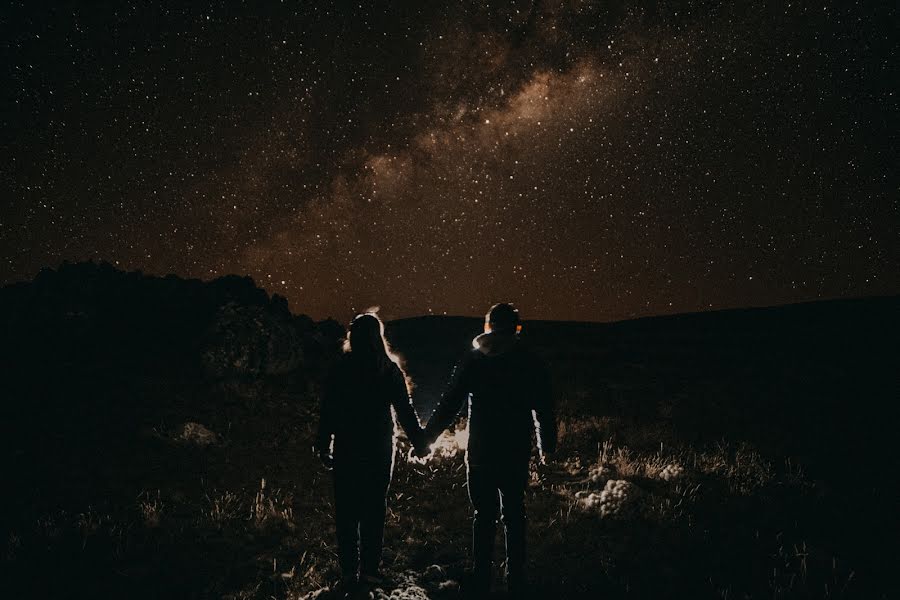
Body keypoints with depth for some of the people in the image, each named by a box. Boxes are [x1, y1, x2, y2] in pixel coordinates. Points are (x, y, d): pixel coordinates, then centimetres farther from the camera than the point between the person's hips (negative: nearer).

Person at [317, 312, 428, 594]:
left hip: (347, 449, -1)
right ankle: (369, 569, 9)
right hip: (380, 449, 1)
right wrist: (418, 440, 10)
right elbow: (405, 409, -1)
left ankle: (349, 571, 5)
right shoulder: (390, 369, -3)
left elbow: (328, 411, -3)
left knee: (347, 511, 6)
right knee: (374, 510, 8)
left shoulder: (340, 369, -4)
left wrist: (324, 447, 4)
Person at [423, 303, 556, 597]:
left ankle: (481, 580, 11)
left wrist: (427, 436, 10)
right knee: (514, 514, 11)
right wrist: (546, 447, 15)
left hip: (480, 452, 0)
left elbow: (448, 404, -1)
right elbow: (544, 410, 3)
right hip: (516, 453, 0)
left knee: (484, 515, 9)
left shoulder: (471, 361, -2)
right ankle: (515, 580, 17)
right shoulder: (531, 363, -2)